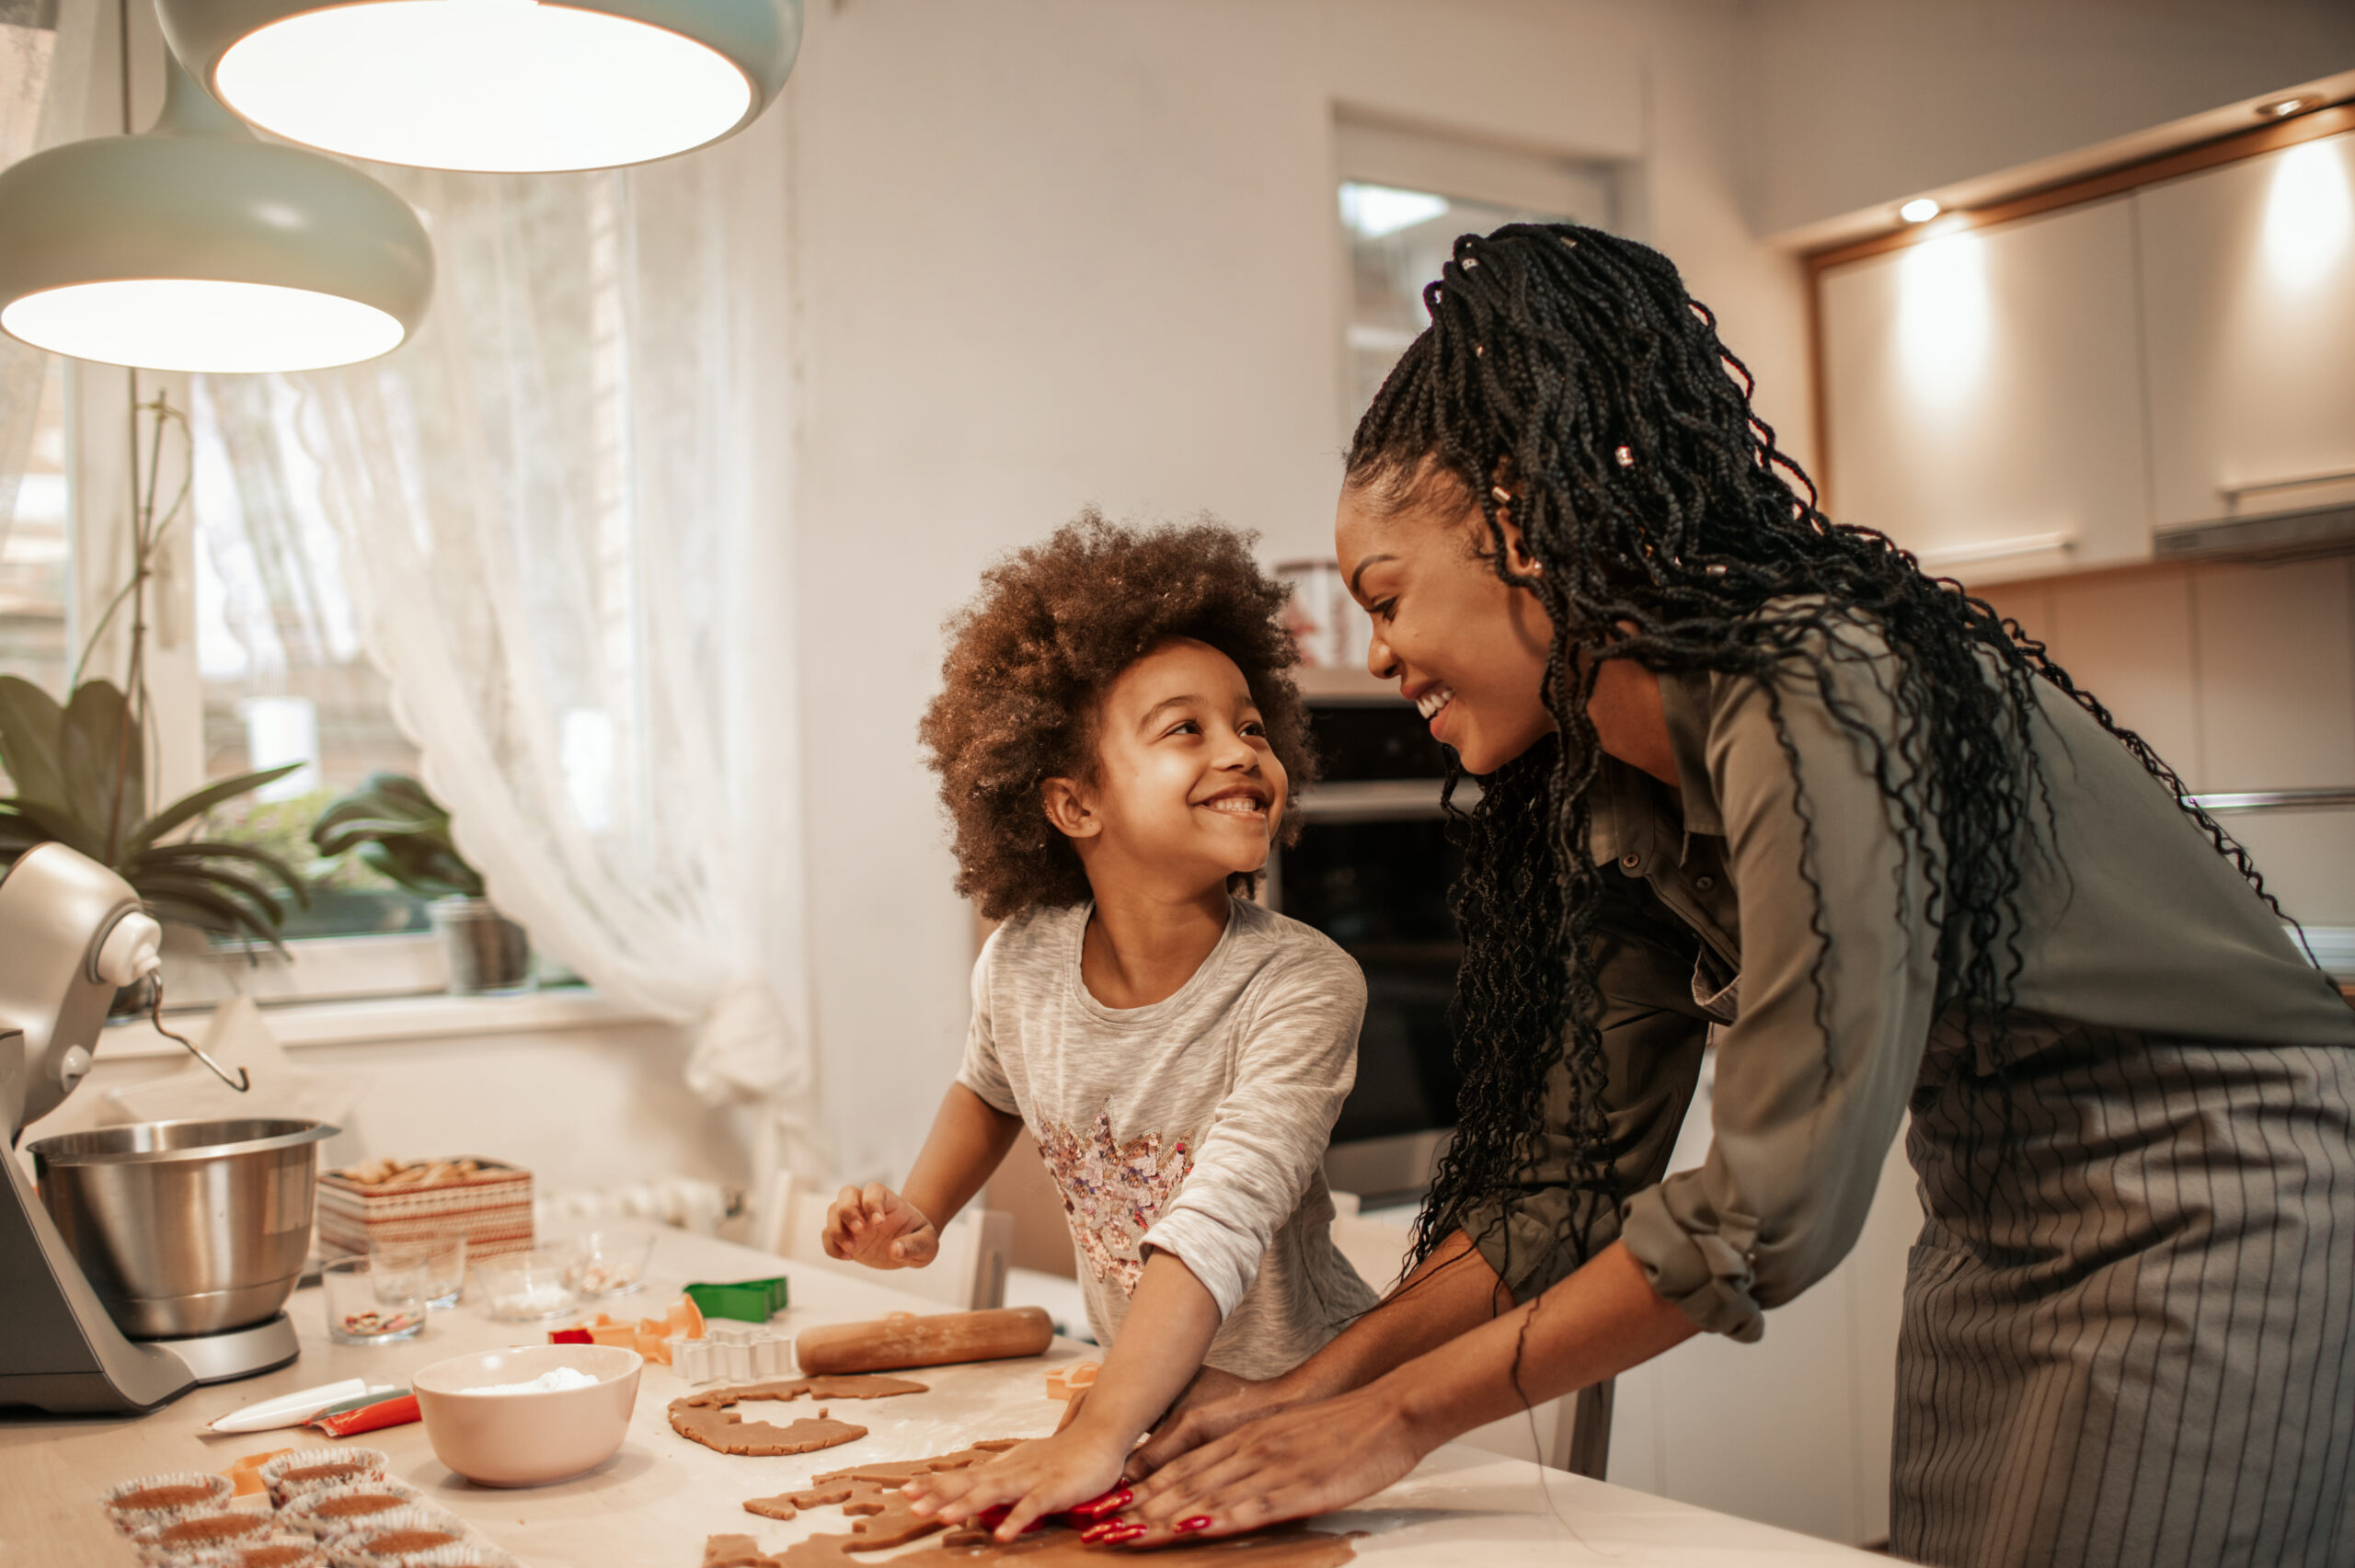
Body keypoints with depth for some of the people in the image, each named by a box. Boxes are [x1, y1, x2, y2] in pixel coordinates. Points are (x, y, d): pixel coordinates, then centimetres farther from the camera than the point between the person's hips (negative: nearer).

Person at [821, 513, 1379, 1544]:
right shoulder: (1020, 965, -7)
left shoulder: (1305, 987, -21)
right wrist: (917, 1217, 3)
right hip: (1134, 1390, 3)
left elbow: (1216, 1231, -32)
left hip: (1303, 1403, -3)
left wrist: (1094, 1441, -42)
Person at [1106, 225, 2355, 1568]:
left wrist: (1403, 1415, -22)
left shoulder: (1816, 701, -29)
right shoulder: (1607, 796, -1)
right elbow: (1572, 1165, 3)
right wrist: (1319, 1382, -5)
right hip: (2001, 1229, 7)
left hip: (2216, 1203, -7)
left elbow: (1770, 1207, -28)